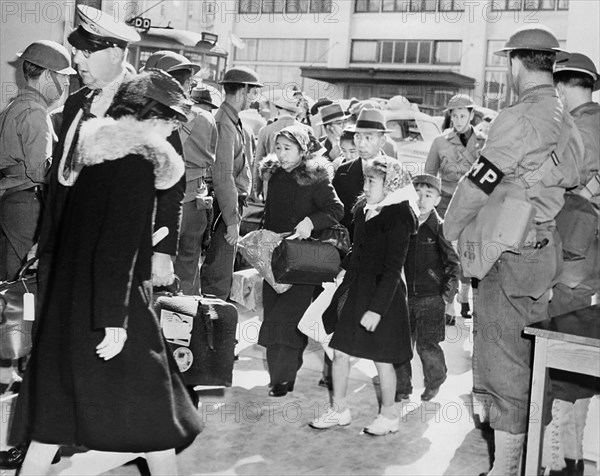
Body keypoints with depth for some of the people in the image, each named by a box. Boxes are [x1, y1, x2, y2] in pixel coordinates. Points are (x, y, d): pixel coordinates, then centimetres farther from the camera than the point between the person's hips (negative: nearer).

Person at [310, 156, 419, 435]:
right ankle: (339, 410, 25)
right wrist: (344, 269, 9)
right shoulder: (363, 209, 6)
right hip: (355, 287, 8)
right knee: (339, 351, 10)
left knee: (381, 358, 6)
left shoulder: (398, 216, -17)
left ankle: (389, 415, 25)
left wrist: (376, 308, -22)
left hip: (382, 295, -8)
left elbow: (393, 268, -20)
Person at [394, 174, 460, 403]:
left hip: (430, 297, -3)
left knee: (427, 345, -3)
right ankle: (402, 387, 22)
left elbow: (453, 263, 0)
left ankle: (435, 381, 25)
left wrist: (448, 292, -6)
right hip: (402, 295, 3)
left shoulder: (440, 228, -5)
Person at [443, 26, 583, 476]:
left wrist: (448, 232, -1)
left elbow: (477, 185, -14)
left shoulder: (517, 118, -16)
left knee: (505, 359, -1)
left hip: (510, 253, -8)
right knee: (528, 355, 18)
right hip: (546, 249, 8)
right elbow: (569, 185, 14)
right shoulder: (568, 121, 10)